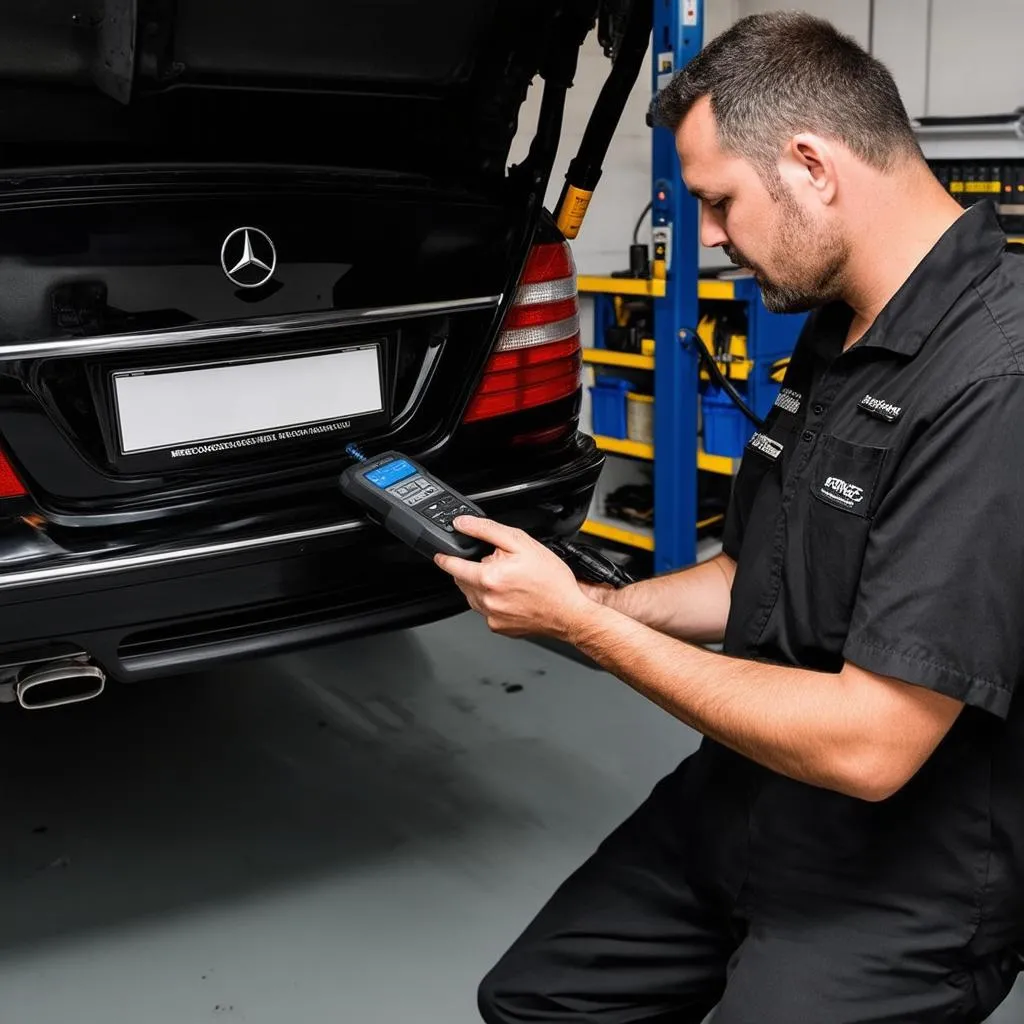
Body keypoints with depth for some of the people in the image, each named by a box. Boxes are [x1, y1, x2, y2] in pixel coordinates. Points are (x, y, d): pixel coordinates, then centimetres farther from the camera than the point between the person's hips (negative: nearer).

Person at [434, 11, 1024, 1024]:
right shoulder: (836, 335, 4)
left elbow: (866, 746, -29)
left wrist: (583, 623, -20)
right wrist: (598, 602, -1)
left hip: (903, 882, -8)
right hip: (742, 796, 8)